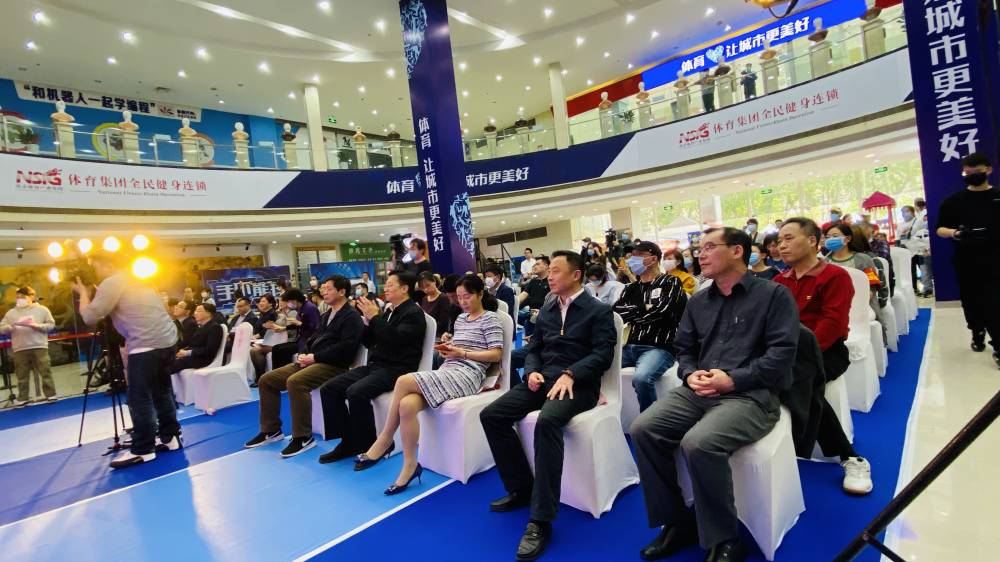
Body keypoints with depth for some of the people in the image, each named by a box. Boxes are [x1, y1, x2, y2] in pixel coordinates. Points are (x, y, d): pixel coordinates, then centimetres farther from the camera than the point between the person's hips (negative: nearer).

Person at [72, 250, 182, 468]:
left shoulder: (112, 283, -6)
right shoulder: (133, 280, 23)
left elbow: (90, 317, -6)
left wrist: (83, 292, 7)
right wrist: (92, 292, 25)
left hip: (146, 345, -10)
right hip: (166, 340, 10)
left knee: (138, 398, -2)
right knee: (162, 391, 17)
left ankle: (143, 450, 3)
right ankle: (170, 437, 23)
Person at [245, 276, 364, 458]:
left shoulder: (352, 316, -8)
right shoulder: (326, 315, 23)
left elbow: (345, 347, -20)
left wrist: (315, 357, -18)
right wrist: (304, 355, 0)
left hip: (332, 365, -10)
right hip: (313, 361, 10)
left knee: (295, 382, -34)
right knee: (266, 380, 4)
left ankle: (303, 437, -22)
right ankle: (271, 430, 15)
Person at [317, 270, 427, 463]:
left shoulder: (414, 313, -6)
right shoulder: (387, 310, 16)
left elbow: (395, 339, -23)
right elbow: (369, 342, 18)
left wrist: (375, 317, -16)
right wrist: (368, 320, 2)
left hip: (396, 369, -8)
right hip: (374, 365, 9)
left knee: (356, 392, -30)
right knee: (329, 389, -4)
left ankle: (368, 446, -11)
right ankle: (349, 442, 3)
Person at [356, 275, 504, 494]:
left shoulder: (491, 318, 2)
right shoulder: (460, 318, 25)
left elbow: (496, 354, -5)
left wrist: (462, 353, -11)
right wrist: (448, 349, 4)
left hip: (467, 374, -7)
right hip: (447, 372, 7)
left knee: (403, 381, -25)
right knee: (406, 405, -25)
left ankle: (384, 441, -8)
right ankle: (410, 465, -11)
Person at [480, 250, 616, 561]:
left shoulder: (599, 310, 1)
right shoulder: (546, 311, 20)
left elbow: (603, 354, -10)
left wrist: (569, 375, -24)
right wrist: (532, 371, -4)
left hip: (577, 384, -7)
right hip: (543, 380, 7)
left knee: (546, 422, -37)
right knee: (491, 415, -10)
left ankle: (541, 520, -26)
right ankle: (521, 488, 6)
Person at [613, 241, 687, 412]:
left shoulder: (670, 283, 4)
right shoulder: (631, 288, 20)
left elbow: (659, 312, -12)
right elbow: (616, 312, 5)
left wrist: (632, 313, 1)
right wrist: (643, 310, -5)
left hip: (658, 347, -5)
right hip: (629, 346, 6)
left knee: (641, 378, -34)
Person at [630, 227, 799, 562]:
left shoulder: (773, 295, 1)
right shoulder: (698, 301, 18)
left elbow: (782, 352, -10)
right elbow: (683, 349, 18)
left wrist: (733, 380, -18)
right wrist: (690, 375, -5)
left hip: (751, 394, -6)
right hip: (699, 392, 6)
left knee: (698, 443, -33)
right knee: (643, 429, -15)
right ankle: (677, 521, 3)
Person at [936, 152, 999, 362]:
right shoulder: (953, 201, 4)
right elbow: (940, 229, 3)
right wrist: (954, 233, -18)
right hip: (965, 261, 1)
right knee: (971, 302, 12)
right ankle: (978, 335, 31)